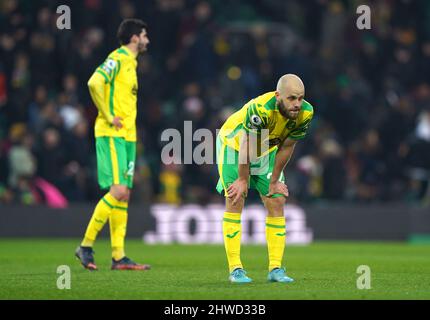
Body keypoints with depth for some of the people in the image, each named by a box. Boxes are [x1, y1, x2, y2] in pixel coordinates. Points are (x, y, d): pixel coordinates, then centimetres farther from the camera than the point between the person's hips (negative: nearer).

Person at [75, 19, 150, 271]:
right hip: (112, 135, -9)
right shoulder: (117, 59, -9)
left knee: (124, 195, 5)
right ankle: (86, 246, -7)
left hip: (127, 136, 9)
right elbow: (94, 83, -24)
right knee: (118, 191, -15)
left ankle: (119, 257, 5)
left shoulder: (130, 63, 19)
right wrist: (109, 117, -19)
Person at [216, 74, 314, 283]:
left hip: (266, 151, 5)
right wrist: (243, 180, -18)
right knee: (235, 201, -14)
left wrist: (274, 181, -4)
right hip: (234, 145, -5)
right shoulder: (260, 109, -41)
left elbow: (286, 147, -10)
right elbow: (246, 147, -28)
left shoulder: (305, 113, -23)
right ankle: (235, 269, -11)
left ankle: (275, 268, 1)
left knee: (277, 202, -3)